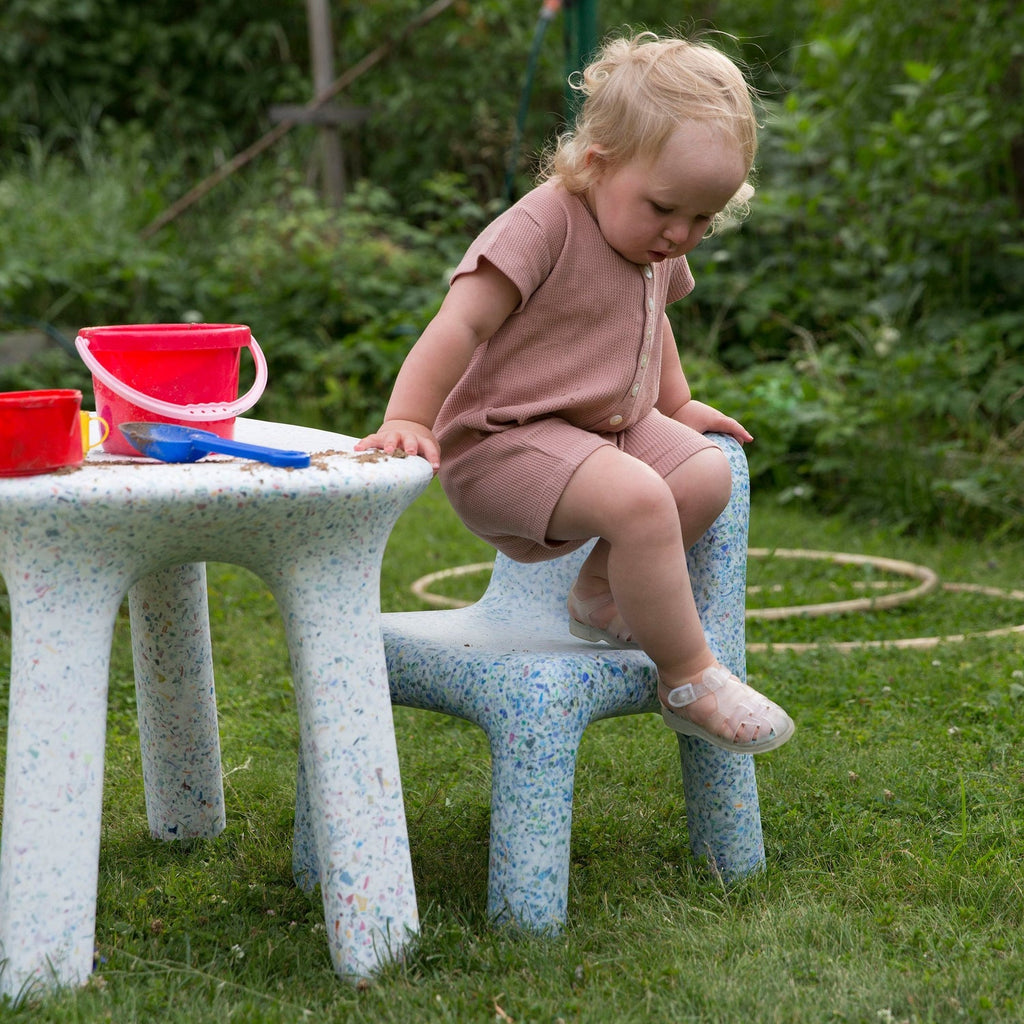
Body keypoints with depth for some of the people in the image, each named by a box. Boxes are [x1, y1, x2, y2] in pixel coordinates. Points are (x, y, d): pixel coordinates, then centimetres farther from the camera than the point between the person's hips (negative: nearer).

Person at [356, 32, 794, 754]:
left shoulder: (656, 243, 8)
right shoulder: (542, 227, -19)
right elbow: (462, 323, -25)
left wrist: (677, 405, 29)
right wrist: (408, 420, -31)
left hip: (612, 427, 9)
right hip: (506, 442, -9)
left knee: (708, 474, -10)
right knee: (639, 500, -31)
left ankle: (602, 598, 12)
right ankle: (690, 681, -18)